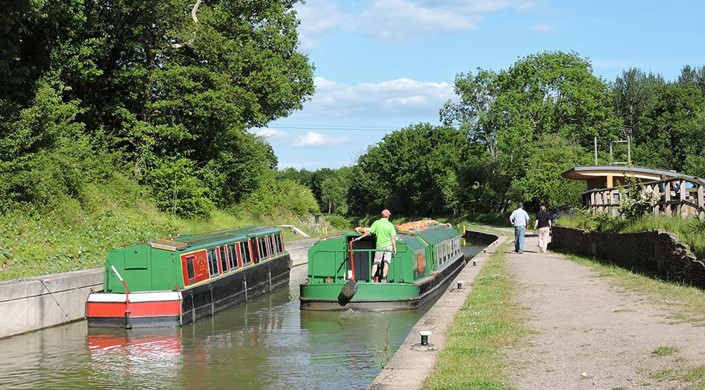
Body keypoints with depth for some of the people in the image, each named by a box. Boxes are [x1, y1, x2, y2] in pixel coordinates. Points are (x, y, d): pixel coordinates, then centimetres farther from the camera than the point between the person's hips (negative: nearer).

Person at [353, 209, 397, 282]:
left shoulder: (376, 223, -2)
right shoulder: (390, 225, -5)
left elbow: (369, 232, -2)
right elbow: (393, 237, -8)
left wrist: (360, 237, 9)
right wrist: (394, 248, -1)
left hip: (379, 246, 1)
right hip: (388, 246, -1)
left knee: (376, 263, 8)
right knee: (386, 263, 1)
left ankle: (372, 278, 1)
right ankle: (384, 279, -3)